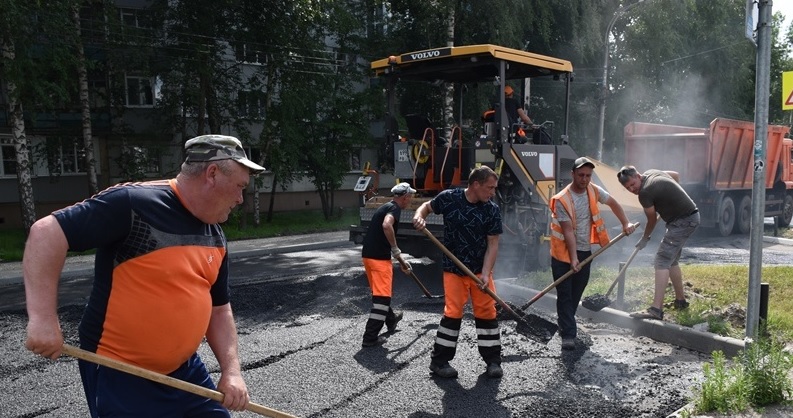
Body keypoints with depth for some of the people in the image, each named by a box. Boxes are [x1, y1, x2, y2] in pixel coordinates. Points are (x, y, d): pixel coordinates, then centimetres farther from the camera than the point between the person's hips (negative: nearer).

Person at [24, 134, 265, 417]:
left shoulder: (215, 238, 4)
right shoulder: (133, 203, -18)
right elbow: (47, 232, -19)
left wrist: (231, 370, -1)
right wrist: (43, 317, -25)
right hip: (119, 375, -6)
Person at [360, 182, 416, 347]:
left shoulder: (385, 207, 21)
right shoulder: (394, 208, -8)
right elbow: (386, 226, -30)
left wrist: (400, 260, 34)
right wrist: (396, 250, -17)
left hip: (368, 255, 10)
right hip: (379, 257, -10)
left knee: (380, 292, 26)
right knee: (382, 297, -3)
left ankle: (391, 320, 48)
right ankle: (370, 337, -2)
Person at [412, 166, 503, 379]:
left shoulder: (492, 210, -7)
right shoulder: (449, 198, -11)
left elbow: (492, 244, -7)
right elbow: (427, 206, 8)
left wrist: (485, 273, -16)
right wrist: (419, 216, -15)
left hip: (480, 269, 2)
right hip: (453, 268, -2)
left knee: (487, 311, 5)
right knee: (453, 312, -3)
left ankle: (493, 360, 20)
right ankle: (439, 360, 11)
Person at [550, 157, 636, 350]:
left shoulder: (594, 191, -3)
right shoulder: (562, 200, -20)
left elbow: (613, 203, 15)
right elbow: (568, 231, -21)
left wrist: (626, 224, 4)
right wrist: (573, 258, -24)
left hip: (585, 250, 6)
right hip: (564, 251, -5)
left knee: (578, 291, 13)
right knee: (564, 294, -5)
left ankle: (565, 322, 32)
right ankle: (568, 334, -3)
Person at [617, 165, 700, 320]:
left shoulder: (645, 193, -20)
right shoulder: (651, 172, 5)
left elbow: (652, 220, -6)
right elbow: (676, 175, 24)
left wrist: (645, 239, 10)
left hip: (683, 221, -10)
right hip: (690, 215, 10)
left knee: (662, 260, -17)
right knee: (671, 260, 19)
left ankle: (656, 309, -23)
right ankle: (680, 300, 31)